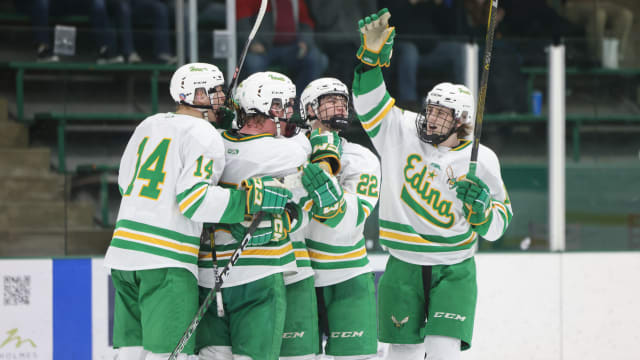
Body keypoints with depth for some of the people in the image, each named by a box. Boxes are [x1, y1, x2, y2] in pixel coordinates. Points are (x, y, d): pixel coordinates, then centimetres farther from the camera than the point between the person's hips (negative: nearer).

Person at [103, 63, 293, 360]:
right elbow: (193, 199, -17)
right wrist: (251, 199, -16)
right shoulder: (206, 137, -6)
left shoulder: (148, 125, 17)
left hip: (124, 248, 8)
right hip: (167, 259, -8)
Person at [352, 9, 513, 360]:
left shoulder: (482, 161, -2)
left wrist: (481, 207, -17)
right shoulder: (402, 133, -2)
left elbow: (497, 225, 5)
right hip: (403, 267, 1)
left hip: (454, 271, -1)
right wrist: (372, 55, -19)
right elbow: (370, 103, -7)